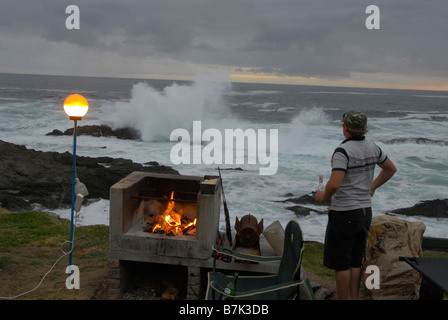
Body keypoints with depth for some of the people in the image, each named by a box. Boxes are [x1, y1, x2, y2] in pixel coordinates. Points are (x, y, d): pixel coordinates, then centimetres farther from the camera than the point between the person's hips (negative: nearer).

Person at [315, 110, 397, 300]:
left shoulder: (343, 151, -21)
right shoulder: (372, 148, 4)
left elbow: (334, 184, -30)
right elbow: (391, 169, 20)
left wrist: (323, 196, -10)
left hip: (344, 213, -8)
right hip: (365, 211, 8)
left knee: (340, 263, 5)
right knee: (355, 261, 16)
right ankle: (353, 298, 24)